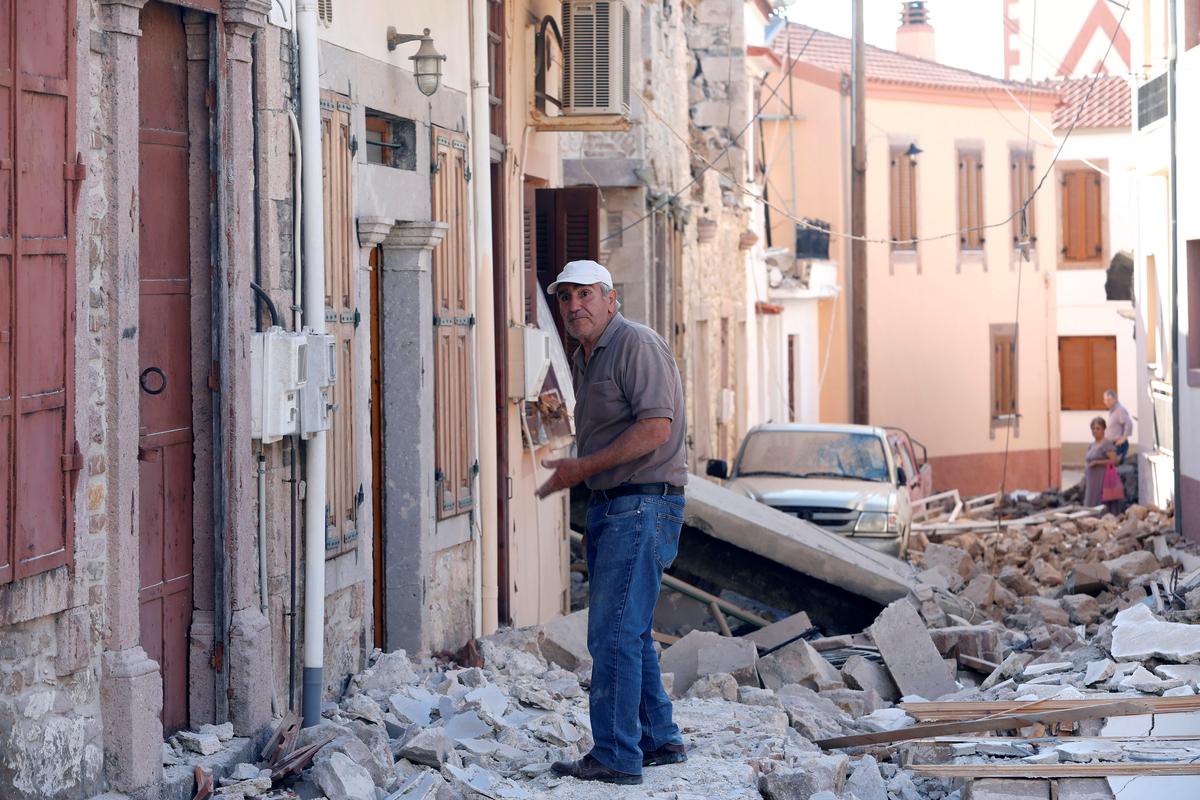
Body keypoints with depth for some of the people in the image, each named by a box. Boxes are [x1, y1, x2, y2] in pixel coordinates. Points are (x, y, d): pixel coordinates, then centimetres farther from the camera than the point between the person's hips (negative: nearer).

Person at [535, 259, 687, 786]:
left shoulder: (637, 345, -12)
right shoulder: (583, 359, 18)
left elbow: (655, 427, -21)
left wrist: (583, 468, -19)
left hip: (644, 504, -10)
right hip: (608, 506, 10)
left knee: (614, 633, -11)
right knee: (627, 633, 15)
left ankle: (616, 757, -8)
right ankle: (660, 741, 25)